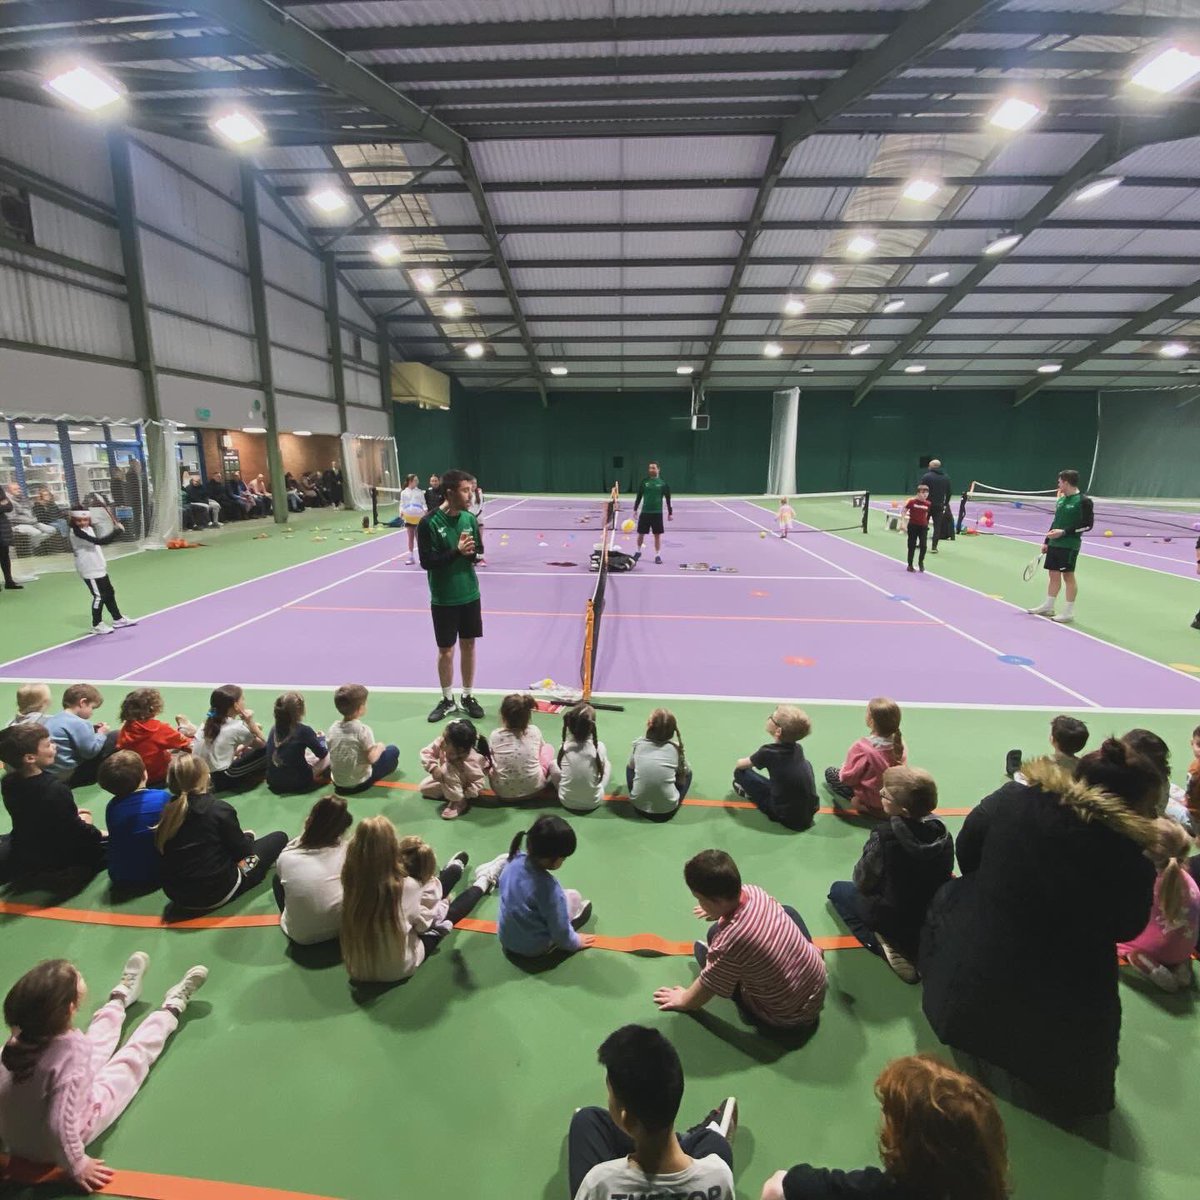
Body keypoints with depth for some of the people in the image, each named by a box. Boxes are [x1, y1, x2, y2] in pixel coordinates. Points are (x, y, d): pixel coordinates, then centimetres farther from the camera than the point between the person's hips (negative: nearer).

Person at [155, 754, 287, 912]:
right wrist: (248, 836, 14)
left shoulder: (168, 812, -2)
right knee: (279, 838, 6)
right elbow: (242, 850, -8)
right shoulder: (219, 808, -18)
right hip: (216, 893, -6)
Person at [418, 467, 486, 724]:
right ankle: (447, 700, 25)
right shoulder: (429, 522, -15)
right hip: (444, 599, -4)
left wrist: (472, 551, -17)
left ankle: (467, 697, 27)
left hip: (470, 595, 4)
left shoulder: (470, 518, 0)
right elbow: (427, 561, -17)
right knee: (445, 649, 7)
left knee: (468, 645, 12)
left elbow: (478, 552, 6)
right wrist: (457, 551, -27)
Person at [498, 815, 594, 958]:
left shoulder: (515, 861, -16)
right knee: (573, 896, 3)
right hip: (534, 949, -6)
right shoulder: (548, 887, -35)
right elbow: (560, 932, -21)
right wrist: (574, 943, 0)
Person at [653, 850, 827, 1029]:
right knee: (787, 911, 27)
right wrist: (717, 911, 33)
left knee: (715, 933, 0)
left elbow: (705, 991, -14)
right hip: (819, 984, 5)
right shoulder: (754, 891, -15)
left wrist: (683, 1000, 7)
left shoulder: (727, 941, -33)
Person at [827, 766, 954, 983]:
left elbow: (862, 882, -19)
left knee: (838, 890, 19)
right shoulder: (942, 833, -17)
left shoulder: (884, 837, -32)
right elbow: (943, 876, -1)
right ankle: (914, 949, 13)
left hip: (890, 918, -5)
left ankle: (885, 947, 0)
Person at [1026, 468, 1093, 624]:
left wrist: (1064, 532, -18)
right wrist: (1046, 541, 16)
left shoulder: (1083, 501, -11)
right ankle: (1048, 607, 22)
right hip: (1054, 544, 7)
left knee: (1068, 576, -1)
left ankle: (1068, 612, 6)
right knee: (1053, 574, 12)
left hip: (1069, 545, -7)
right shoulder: (1061, 499, 12)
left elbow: (1087, 524, -13)